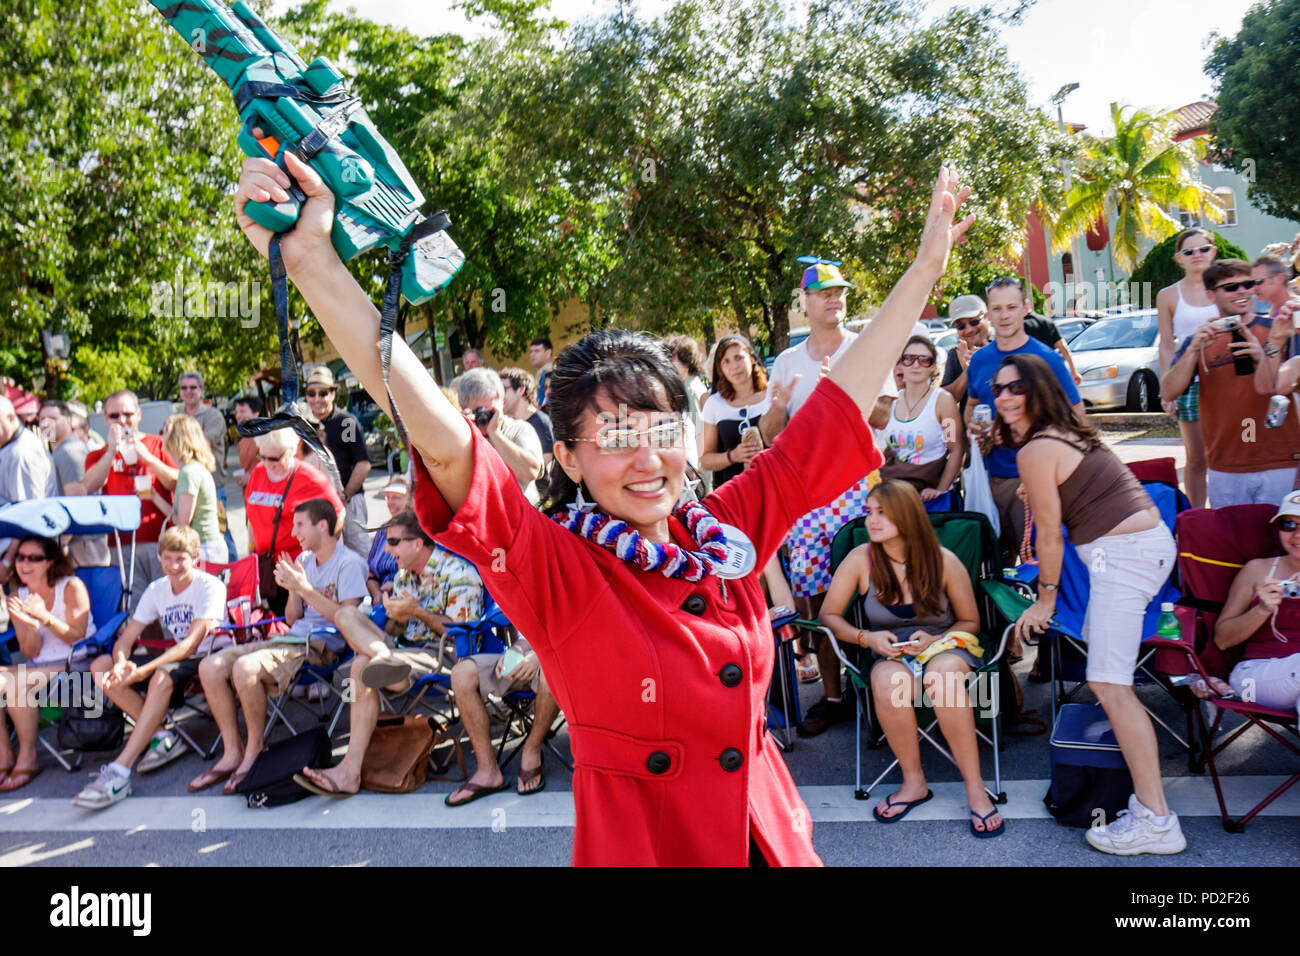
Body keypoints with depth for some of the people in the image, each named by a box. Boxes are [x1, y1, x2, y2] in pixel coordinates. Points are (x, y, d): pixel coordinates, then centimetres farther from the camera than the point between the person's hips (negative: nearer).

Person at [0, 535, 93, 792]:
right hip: (40, 668, 6)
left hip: (74, 665, -6)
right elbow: (31, 653, 4)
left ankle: (27, 759, -14)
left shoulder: (71, 587, -6)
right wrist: (30, 625, -16)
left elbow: (77, 638, -12)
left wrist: (44, 617, -25)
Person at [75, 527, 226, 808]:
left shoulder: (210, 586, -14)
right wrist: (121, 663, -24)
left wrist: (143, 671, -34)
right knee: (101, 666, -10)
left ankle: (120, 771, -40)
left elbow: (191, 644, -23)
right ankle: (161, 736, -16)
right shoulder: (157, 590, 5)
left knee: (163, 675, -38)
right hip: (175, 657, 7)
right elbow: (126, 638, 1)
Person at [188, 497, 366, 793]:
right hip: (291, 638, 9)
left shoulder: (349, 563, -5)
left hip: (321, 645, -8)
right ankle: (232, 752, -4)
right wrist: (292, 591, -1)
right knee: (210, 667, -8)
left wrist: (304, 588, -16)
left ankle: (254, 750, -12)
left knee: (245, 668, -31)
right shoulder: (303, 561, 19)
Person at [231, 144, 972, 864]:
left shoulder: (726, 534, -4)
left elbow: (838, 409, 2)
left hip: (769, 834, 5)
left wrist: (926, 267, 5)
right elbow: (439, 438, -30)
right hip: (639, 842, -4)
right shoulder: (554, 567, -17)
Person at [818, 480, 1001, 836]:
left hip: (945, 644, -1)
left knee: (941, 675, -38)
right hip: (890, 652, 1)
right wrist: (866, 638, -15)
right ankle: (913, 782, -14)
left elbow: (970, 621, 5)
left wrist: (934, 641, -14)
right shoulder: (861, 559, -6)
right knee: (888, 682, -36)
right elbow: (828, 615, 1)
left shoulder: (944, 562, -8)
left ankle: (975, 788, -26)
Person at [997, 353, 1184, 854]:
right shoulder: (1067, 433, 16)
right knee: (1098, 643, 27)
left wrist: (1045, 600, 4)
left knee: (1107, 681, -15)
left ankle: (1155, 819, -16)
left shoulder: (1035, 450, -12)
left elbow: (1049, 534, -7)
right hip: (1153, 539, 11)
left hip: (1124, 553, -11)